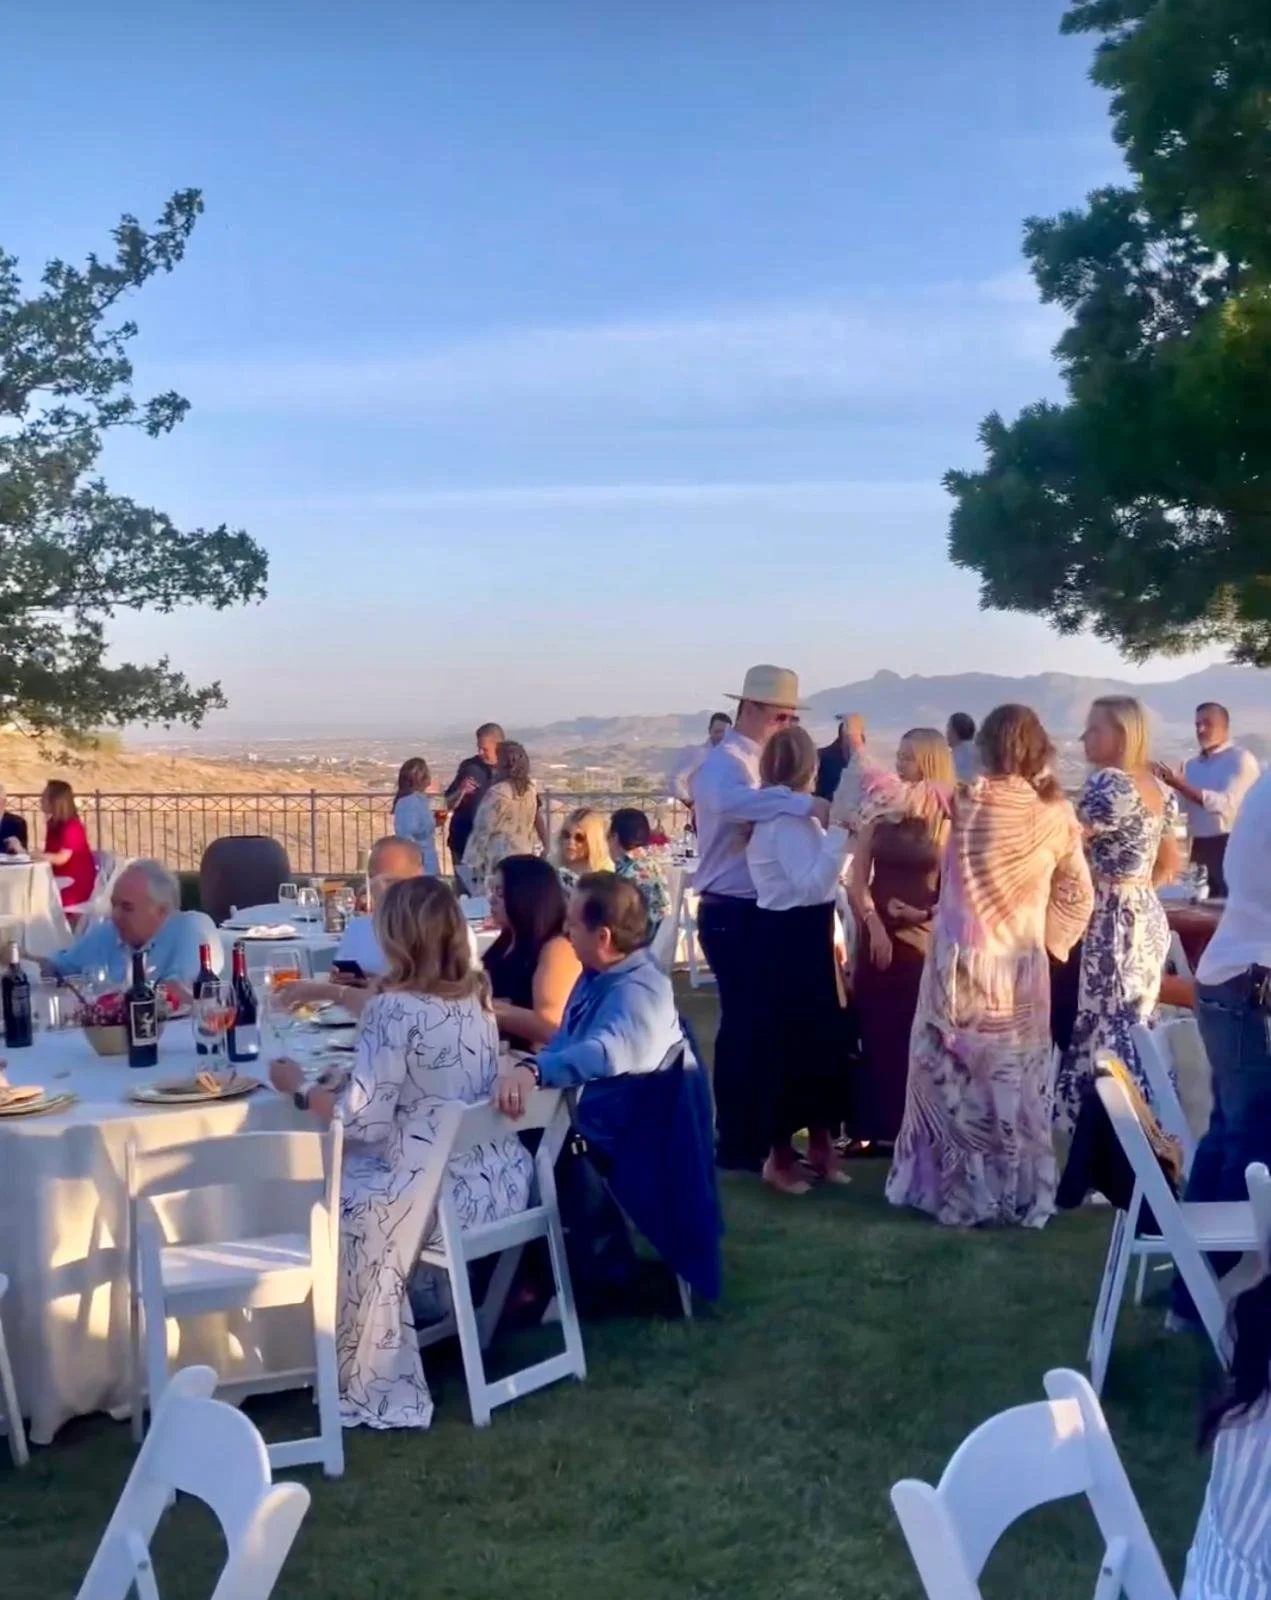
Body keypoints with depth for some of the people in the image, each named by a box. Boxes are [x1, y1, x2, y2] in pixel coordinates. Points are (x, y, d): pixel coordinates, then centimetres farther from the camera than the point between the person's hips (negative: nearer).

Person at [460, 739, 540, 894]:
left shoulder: (497, 793, -15)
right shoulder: (530, 791, 5)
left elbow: (483, 830, -11)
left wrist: (471, 862, -5)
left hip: (496, 859, -7)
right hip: (522, 858, 7)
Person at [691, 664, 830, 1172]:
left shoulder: (758, 763, 17)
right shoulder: (724, 764, -14)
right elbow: (734, 801, -38)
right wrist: (805, 803, -46)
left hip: (759, 911, 9)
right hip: (732, 914, -9)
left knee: (760, 1020, 15)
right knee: (744, 1023, -4)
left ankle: (757, 1132, 27)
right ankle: (739, 1143, 6)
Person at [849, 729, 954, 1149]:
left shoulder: (948, 822, -2)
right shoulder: (880, 818, 5)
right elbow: (857, 883, 1)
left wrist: (925, 914, -16)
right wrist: (874, 924, -12)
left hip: (924, 941, -3)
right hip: (877, 938, 3)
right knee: (876, 1033, 3)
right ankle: (876, 1126, 11)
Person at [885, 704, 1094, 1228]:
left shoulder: (966, 801, -10)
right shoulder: (1055, 813, -3)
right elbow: (1077, 896, 6)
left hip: (961, 967, -2)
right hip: (1022, 972, 2)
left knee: (952, 1078, 10)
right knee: (1015, 1086, 11)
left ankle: (954, 1191, 17)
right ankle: (1020, 1197, 19)